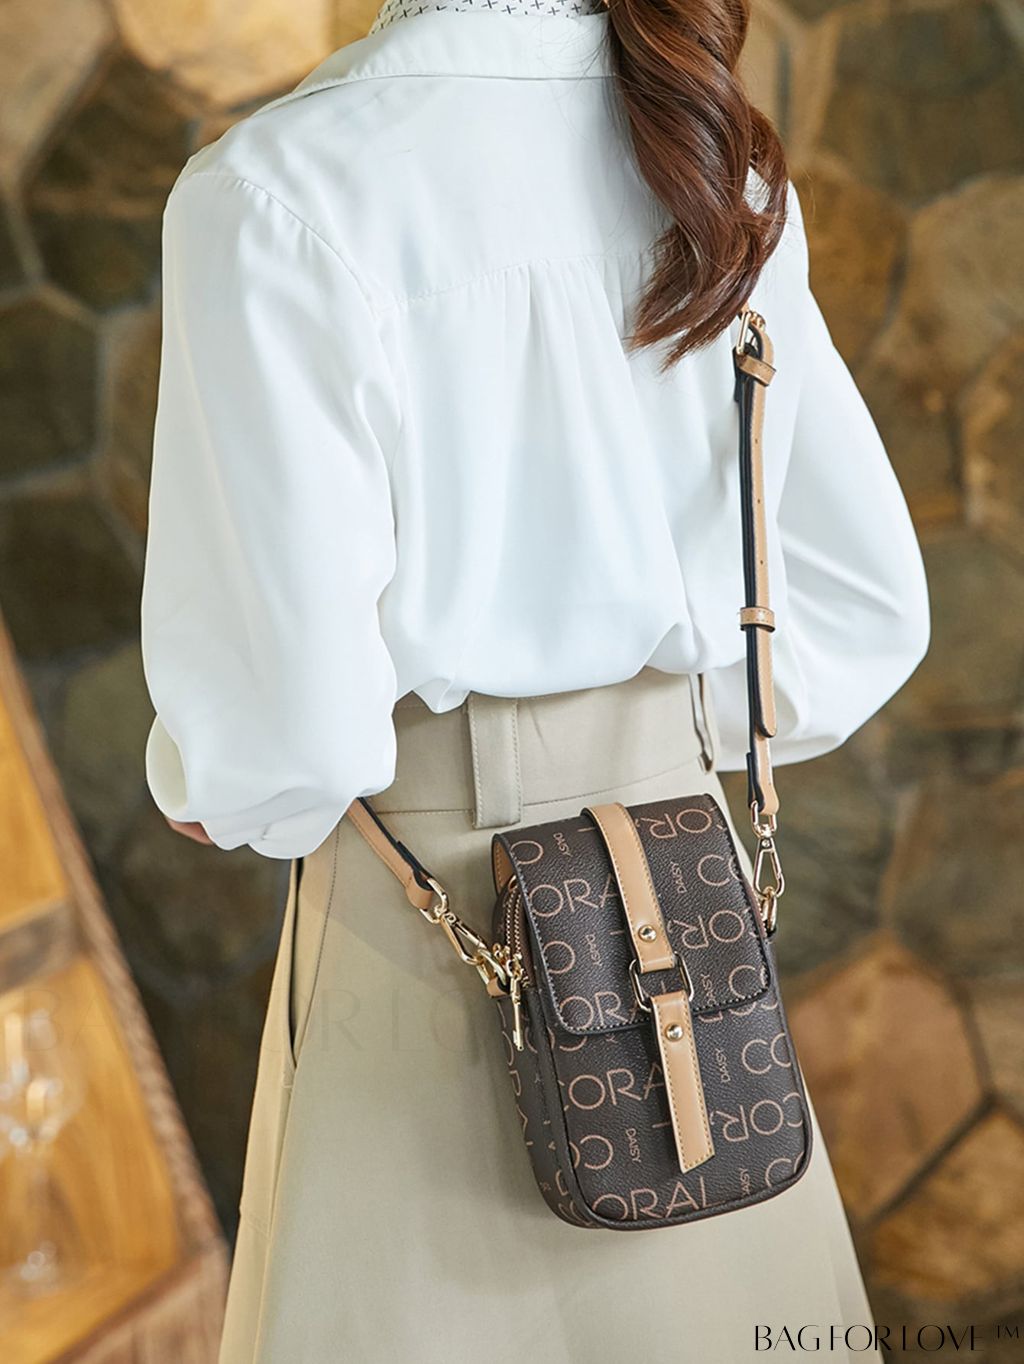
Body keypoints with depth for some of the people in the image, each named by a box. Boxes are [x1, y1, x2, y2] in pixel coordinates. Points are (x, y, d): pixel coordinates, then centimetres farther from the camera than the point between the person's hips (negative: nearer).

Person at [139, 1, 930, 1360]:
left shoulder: (273, 189, -15)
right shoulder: (721, 174, 4)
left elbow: (284, 701, -19)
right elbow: (867, 607, 7)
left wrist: (209, 784, 2)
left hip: (432, 907, -5)